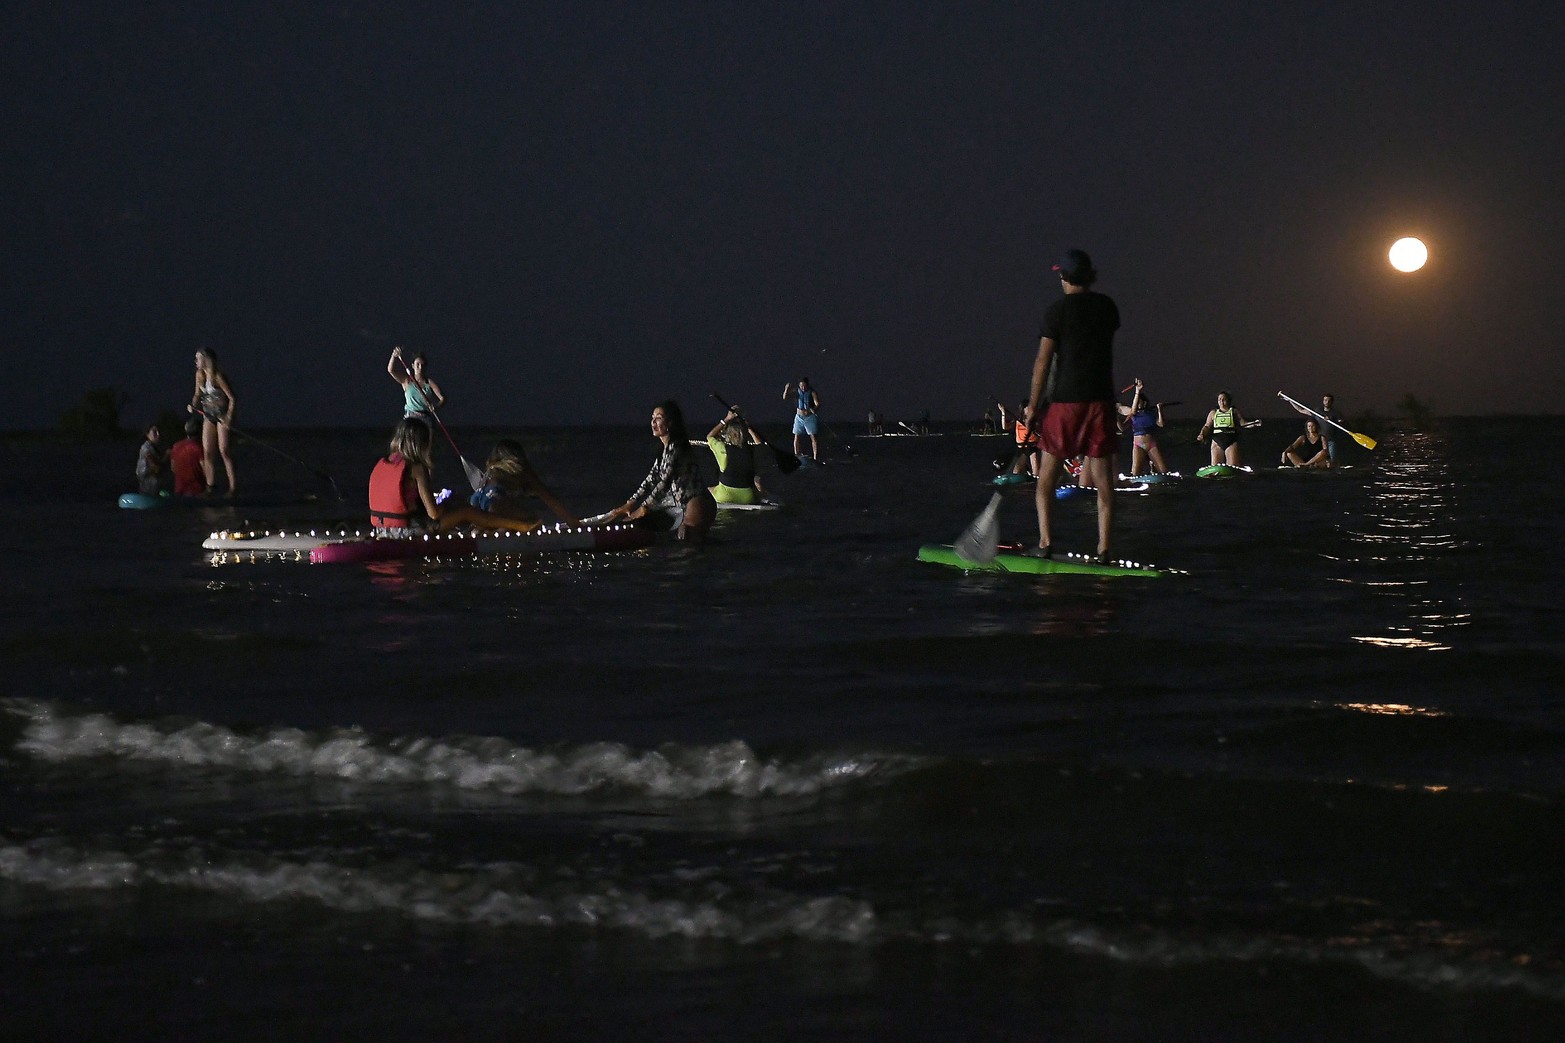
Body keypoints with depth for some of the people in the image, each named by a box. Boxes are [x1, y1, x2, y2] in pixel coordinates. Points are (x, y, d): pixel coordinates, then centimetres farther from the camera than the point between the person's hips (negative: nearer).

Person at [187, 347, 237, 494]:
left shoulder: (218, 376, -17)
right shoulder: (200, 374, 5)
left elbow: (232, 398, -17)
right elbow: (198, 394, 18)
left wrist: (228, 418, -24)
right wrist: (193, 405, -2)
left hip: (223, 414, -7)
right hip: (209, 415, 7)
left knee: (224, 450, -14)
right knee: (207, 452, 3)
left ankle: (232, 487, -12)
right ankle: (210, 485, 11)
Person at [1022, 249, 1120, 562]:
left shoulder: (1057, 310, -6)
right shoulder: (1107, 306, 6)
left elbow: (1043, 360, -8)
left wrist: (1033, 405, -4)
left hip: (1066, 399, -3)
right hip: (1101, 399, 3)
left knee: (1047, 475, 7)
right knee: (1103, 477, 4)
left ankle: (1046, 542, -1)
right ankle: (1103, 549, 0)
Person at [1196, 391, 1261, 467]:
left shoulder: (1235, 411, 11)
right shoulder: (1213, 413, 17)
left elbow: (1243, 423, 2)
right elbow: (1207, 426, 13)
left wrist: (1253, 424, -15)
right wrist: (1202, 434, -7)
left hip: (1231, 442, -2)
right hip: (1217, 443, 2)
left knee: (1233, 466, -13)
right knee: (1215, 467, -6)